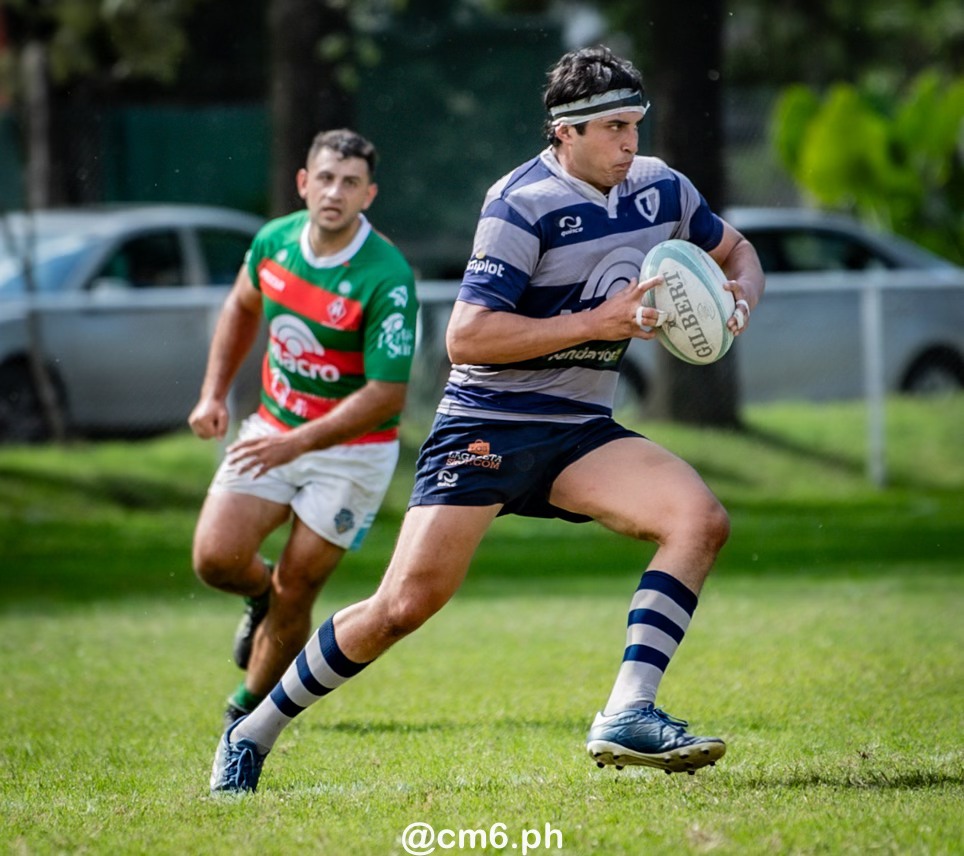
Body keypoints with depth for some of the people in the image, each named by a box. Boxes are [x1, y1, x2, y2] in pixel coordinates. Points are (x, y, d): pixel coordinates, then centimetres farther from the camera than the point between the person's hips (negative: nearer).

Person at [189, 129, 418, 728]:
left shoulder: (387, 279, -23)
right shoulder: (274, 241, -5)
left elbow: (387, 394, -25)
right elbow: (243, 306, 17)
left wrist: (299, 442, -31)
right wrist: (215, 393, 9)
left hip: (353, 450, -4)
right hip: (273, 430, 4)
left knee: (295, 590, -3)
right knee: (216, 556, -11)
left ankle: (250, 710, 20)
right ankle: (262, 594, 26)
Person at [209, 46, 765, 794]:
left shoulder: (660, 188, 4)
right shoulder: (524, 204, -17)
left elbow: (735, 250, 23)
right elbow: (466, 337, -23)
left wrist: (741, 297, -1)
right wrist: (593, 323, -24)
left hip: (579, 434, 6)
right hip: (488, 428, -6)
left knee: (701, 519, -20)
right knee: (405, 605, -12)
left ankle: (627, 717, -24)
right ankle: (253, 731, 8)